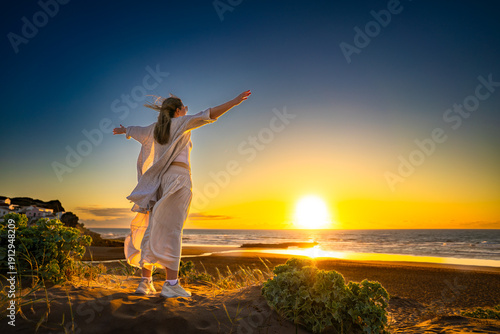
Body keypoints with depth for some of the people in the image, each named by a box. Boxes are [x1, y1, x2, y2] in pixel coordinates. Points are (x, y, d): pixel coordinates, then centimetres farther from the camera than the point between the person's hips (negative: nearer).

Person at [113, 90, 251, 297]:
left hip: (158, 181, 6)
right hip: (177, 177, -6)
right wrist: (235, 102, -12)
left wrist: (122, 130, 64)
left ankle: (145, 282, 3)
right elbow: (207, 115, -8)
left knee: (153, 231, 6)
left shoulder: (155, 128, 22)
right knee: (170, 231, -14)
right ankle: (171, 284, -16)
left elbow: (134, 131, 41)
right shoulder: (181, 122, 5)